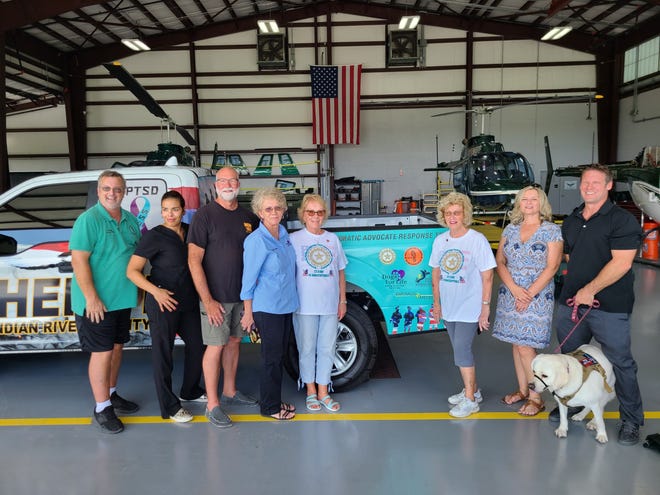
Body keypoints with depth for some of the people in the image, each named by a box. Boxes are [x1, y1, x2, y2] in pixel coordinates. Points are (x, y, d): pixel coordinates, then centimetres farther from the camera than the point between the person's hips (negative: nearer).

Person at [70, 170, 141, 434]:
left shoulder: (130, 220, 8)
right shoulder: (88, 220, -13)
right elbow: (79, 260, -19)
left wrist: (139, 290, 14)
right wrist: (92, 298, -22)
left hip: (123, 299, 7)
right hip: (97, 302, -7)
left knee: (117, 347, 17)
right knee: (102, 352, -2)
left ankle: (111, 394, 33)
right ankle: (102, 409, 10)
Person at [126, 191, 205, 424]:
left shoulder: (189, 231, 6)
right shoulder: (154, 236, -12)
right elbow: (132, 271, -13)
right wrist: (155, 290, -27)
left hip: (189, 300, 7)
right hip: (163, 302, -7)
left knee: (197, 345, 17)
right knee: (163, 352, 5)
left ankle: (190, 390, 40)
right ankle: (169, 406, 19)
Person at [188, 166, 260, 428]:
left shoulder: (249, 217, 6)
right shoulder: (205, 215, -9)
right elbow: (194, 260, -13)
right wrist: (207, 300, -17)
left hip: (242, 294, 5)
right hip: (216, 297, -5)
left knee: (234, 341, 16)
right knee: (216, 346, 1)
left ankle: (230, 392, 33)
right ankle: (212, 405, 14)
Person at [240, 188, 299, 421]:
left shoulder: (284, 233, 5)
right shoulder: (256, 241, -17)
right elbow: (249, 279, -13)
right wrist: (248, 312, -10)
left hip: (286, 305, 7)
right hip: (267, 307, -7)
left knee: (280, 354, 16)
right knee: (272, 357, 3)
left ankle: (275, 400, 31)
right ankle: (270, 407, 18)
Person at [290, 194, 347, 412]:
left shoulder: (333, 239, 7)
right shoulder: (294, 239, -2)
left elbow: (340, 271, 11)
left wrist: (342, 300, 8)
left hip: (330, 305, 3)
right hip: (305, 305, -3)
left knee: (327, 348, 10)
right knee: (307, 349, 9)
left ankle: (323, 392, 24)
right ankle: (311, 391, 25)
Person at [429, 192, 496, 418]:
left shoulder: (477, 240, -11)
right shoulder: (440, 240, 4)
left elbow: (487, 276, -10)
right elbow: (436, 272, 12)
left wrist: (485, 306, -11)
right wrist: (436, 302, 11)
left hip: (469, 307, -6)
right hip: (449, 306, 6)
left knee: (461, 350, -8)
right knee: (460, 350, 15)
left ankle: (470, 399, 6)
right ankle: (472, 389, 31)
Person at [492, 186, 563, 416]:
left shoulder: (552, 230, -3)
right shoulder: (510, 229, 9)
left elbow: (551, 267, -9)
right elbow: (499, 261, 4)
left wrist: (529, 294, -13)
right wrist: (515, 289, -10)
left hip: (537, 297, -4)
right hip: (510, 295, 5)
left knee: (525, 347, -6)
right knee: (516, 344, 11)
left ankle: (536, 398, 9)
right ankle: (522, 390, 27)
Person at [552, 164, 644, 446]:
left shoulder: (622, 221, -9)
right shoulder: (571, 221, 13)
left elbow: (621, 263, -17)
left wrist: (589, 291, -16)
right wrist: (575, 292, 7)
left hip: (609, 306, -6)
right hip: (570, 302, 7)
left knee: (620, 362, 2)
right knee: (570, 357, 16)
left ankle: (631, 420, 19)